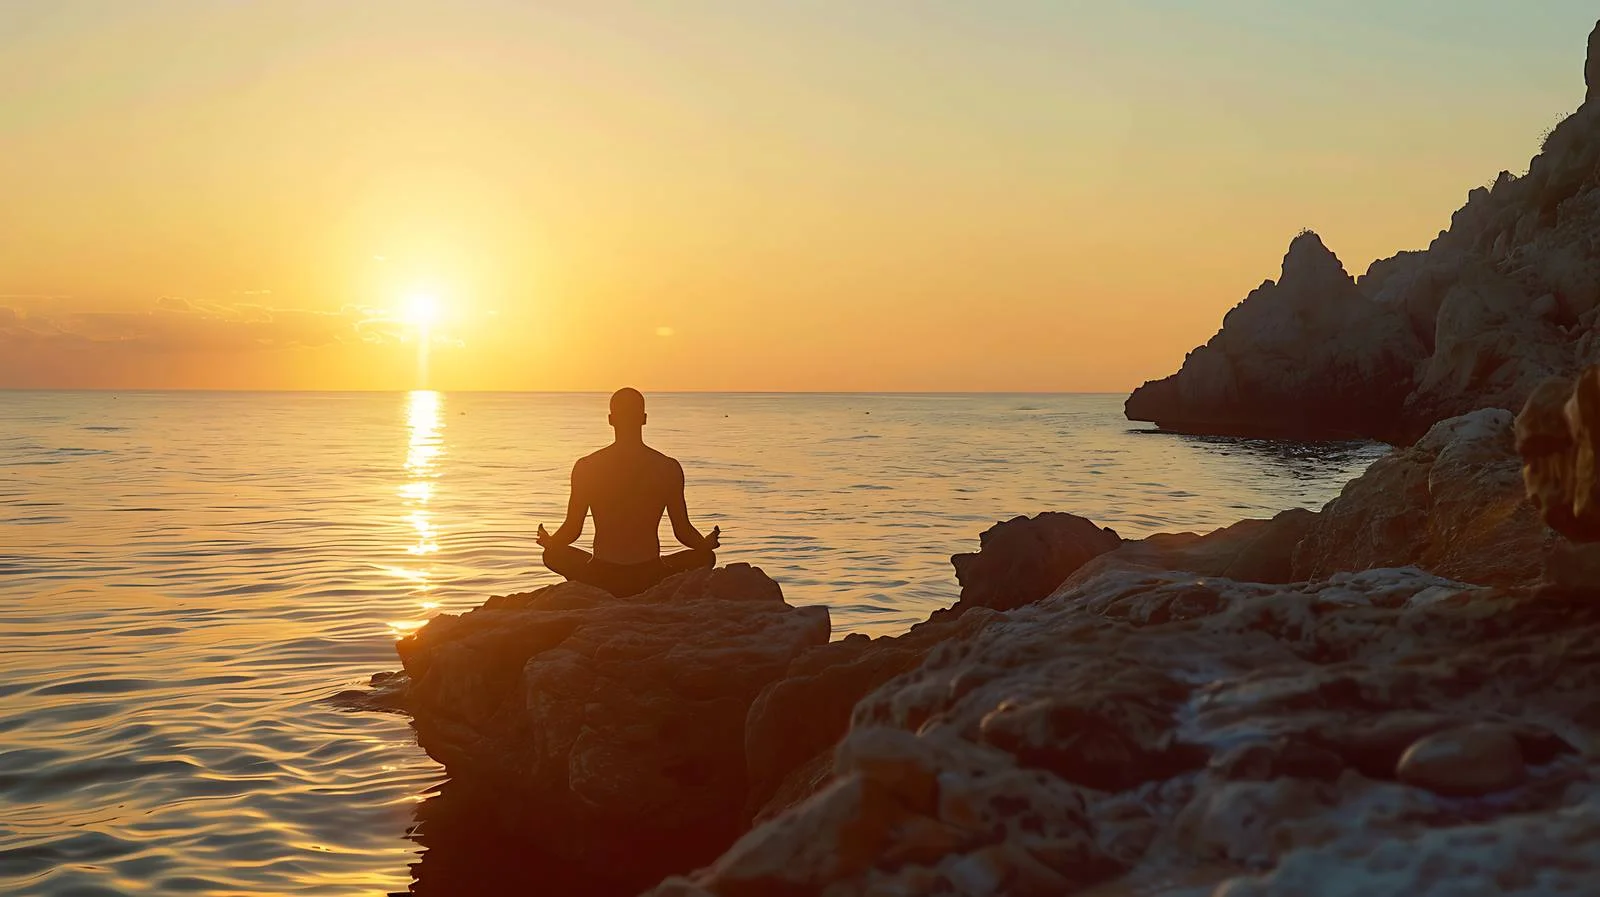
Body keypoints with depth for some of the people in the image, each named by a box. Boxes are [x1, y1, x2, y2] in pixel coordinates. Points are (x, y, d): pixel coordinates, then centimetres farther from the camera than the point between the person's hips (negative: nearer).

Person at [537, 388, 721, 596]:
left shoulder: (586, 467, -4)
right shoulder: (669, 468, -5)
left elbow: (572, 530, 1)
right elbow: (683, 532, 0)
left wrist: (548, 541, 25)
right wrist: (707, 543, 22)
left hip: (602, 579, 1)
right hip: (650, 578, -1)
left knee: (553, 555, 30)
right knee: (706, 556, 25)